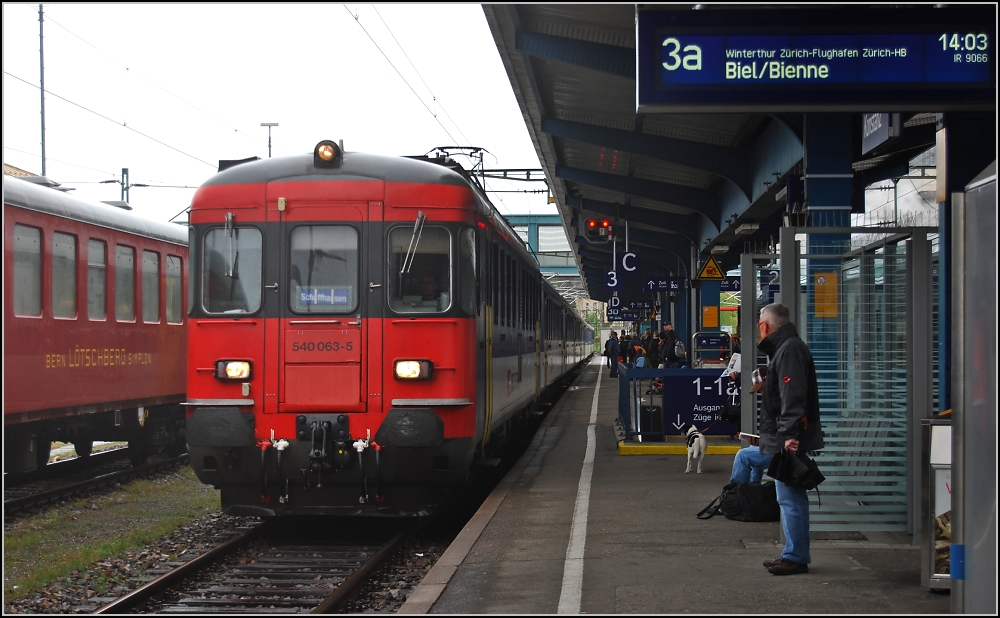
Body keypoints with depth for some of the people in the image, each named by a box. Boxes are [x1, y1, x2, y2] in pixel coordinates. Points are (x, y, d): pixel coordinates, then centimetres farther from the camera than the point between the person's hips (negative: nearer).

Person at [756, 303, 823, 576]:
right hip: (784, 440, 11)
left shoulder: (789, 349, -14)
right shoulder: (784, 348, 20)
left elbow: (792, 397, -23)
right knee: (791, 498, 14)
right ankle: (795, 554, 21)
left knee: (790, 498, -8)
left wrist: (789, 434, -27)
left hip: (790, 441, -11)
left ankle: (796, 557, -5)